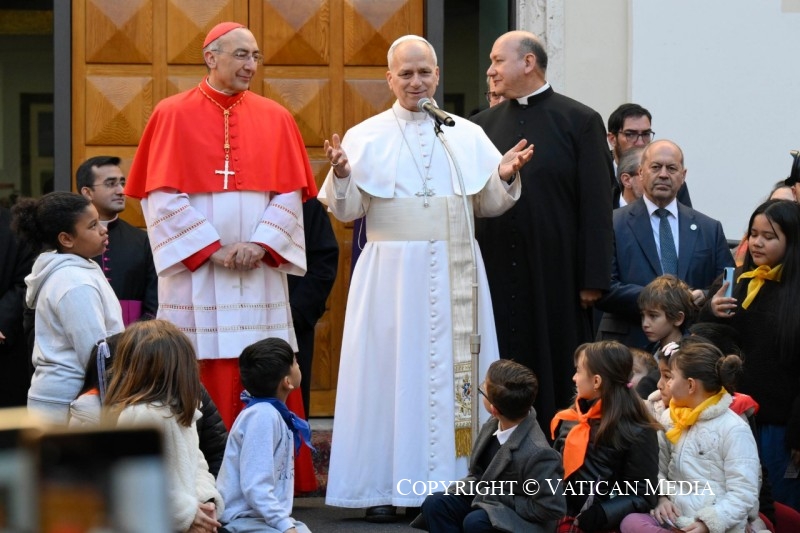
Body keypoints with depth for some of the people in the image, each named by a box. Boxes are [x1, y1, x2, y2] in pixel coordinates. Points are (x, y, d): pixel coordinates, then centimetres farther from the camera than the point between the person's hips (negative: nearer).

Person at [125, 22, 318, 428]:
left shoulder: (275, 119, 8)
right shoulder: (173, 115, 1)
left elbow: (290, 195, 4)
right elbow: (163, 197, -5)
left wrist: (260, 244, -11)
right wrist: (211, 248, -12)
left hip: (260, 276, 2)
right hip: (195, 273, -2)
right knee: (201, 386, -3)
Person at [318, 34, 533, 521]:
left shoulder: (468, 136, 8)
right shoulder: (366, 137, 2)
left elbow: (489, 205, 9)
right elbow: (347, 211, -2)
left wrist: (505, 177, -10)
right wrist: (342, 175, -20)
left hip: (454, 274, 2)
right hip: (391, 274, -2)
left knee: (454, 373, 2)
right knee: (390, 373, -2)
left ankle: (455, 482, 7)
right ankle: (383, 488, 2)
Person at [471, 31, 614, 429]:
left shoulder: (580, 122, -1)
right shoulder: (483, 125, 10)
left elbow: (596, 205, -5)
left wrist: (594, 279, -9)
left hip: (556, 274, -3)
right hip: (496, 273, 3)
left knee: (555, 369, 2)